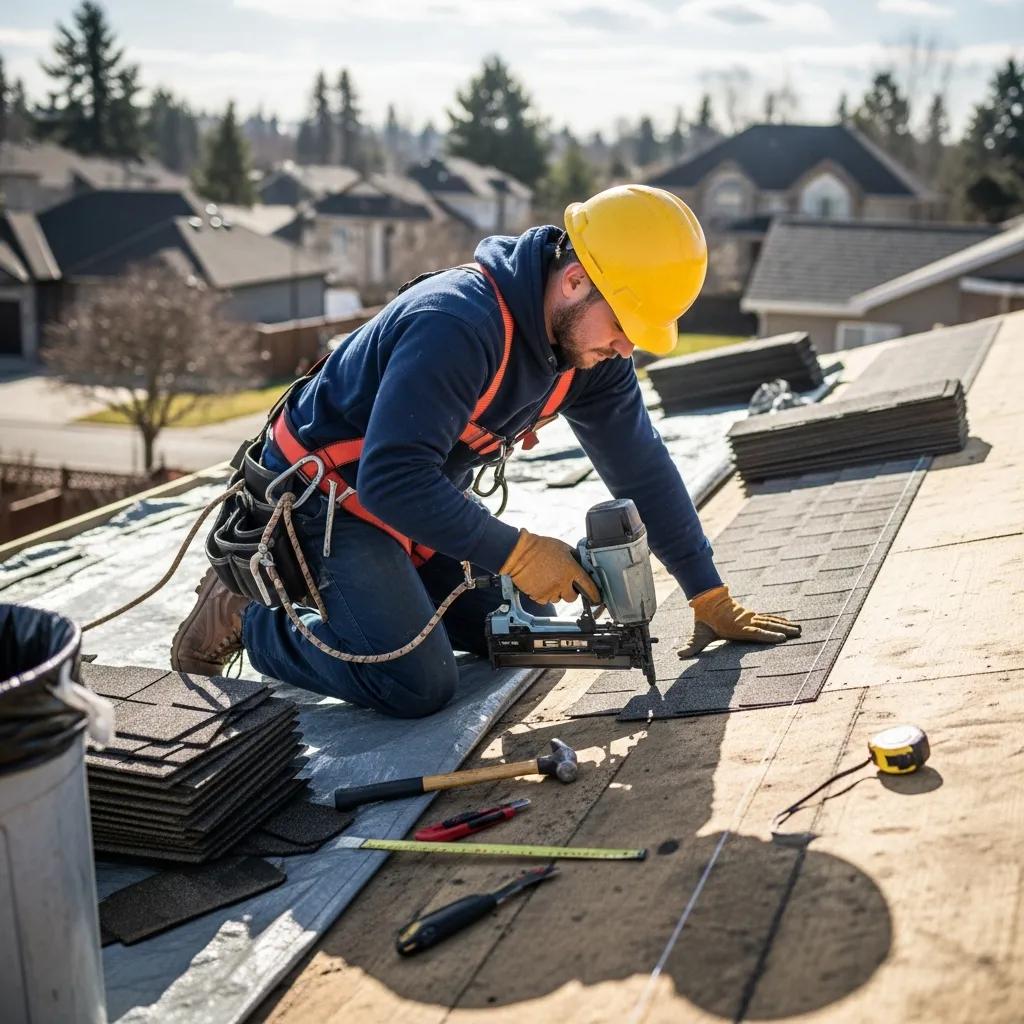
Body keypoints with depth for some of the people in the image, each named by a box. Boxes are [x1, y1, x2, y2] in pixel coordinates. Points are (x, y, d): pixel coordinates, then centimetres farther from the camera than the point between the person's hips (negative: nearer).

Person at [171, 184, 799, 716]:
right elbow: (392, 479, -38)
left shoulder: (587, 340, -6)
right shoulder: (456, 325, -33)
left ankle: (381, 595, 21)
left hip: (423, 498, 9)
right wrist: (516, 552, -33)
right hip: (328, 496, -8)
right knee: (418, 687, -20)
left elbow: (642, 469, 0)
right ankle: (249, 616, 1)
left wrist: (711, 596, 1)